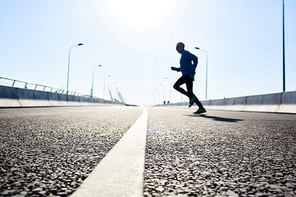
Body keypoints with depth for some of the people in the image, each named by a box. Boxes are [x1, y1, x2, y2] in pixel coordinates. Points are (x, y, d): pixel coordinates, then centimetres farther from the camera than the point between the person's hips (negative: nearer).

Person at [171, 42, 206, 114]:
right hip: (187, 76, 10)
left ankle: (191, 97, -17)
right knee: (190, 93, 2)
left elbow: (195, 58, -14)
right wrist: (174, 68, 20)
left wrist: (193, 70, -17)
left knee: (176, 86, -13)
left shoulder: (185, 53, 0)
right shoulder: (182, 56, 30)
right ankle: (201, 108, -4)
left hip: (188, 74, -10)